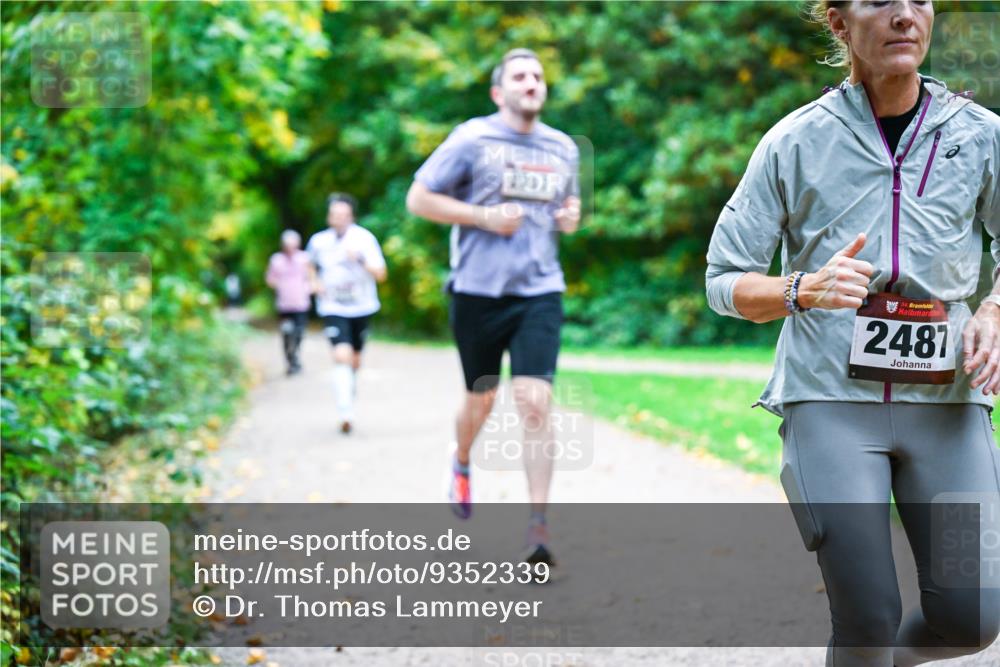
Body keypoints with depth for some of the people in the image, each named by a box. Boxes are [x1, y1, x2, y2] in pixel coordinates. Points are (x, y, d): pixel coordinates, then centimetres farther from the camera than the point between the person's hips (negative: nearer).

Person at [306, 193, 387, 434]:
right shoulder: (318, 241, -3)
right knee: (342, 356, -20)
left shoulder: (364, 238, -10)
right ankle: (346, 414, -23)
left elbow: (380, 274, -12)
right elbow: (309, 264, 19)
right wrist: (316, 283, 0)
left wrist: (361, 260, -28)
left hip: (361, 308, 1)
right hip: (333, 308, -1)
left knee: (355, 360, 14)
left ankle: (349, 396, 46)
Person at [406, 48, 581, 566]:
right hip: (478, 291, -2)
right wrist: (485, 217, -13)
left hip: (540, 293, 2)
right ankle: (461, 463, 47)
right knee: (481, 400, 13)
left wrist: (571, 218, 4)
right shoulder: (472, 139, -3)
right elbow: (418, 198, -4)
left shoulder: (563, 149, 12)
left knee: (535, 402, -12)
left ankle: (538, 524, -10)